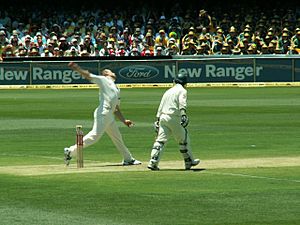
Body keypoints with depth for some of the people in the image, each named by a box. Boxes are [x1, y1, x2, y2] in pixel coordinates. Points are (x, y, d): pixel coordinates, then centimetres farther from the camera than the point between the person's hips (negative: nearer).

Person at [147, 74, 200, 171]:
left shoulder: (168, 91, 22)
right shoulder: (182, 90, 2)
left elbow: (160, 107, 19)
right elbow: (182, 103, -17)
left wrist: (157, 120, 20)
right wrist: (183, 115, -29)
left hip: (162, 117, 6)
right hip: (173, 118, -6)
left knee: (160, 140, -1)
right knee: (184, 139, 8)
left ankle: (153, 162, -12)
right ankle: (189, 161, 16)